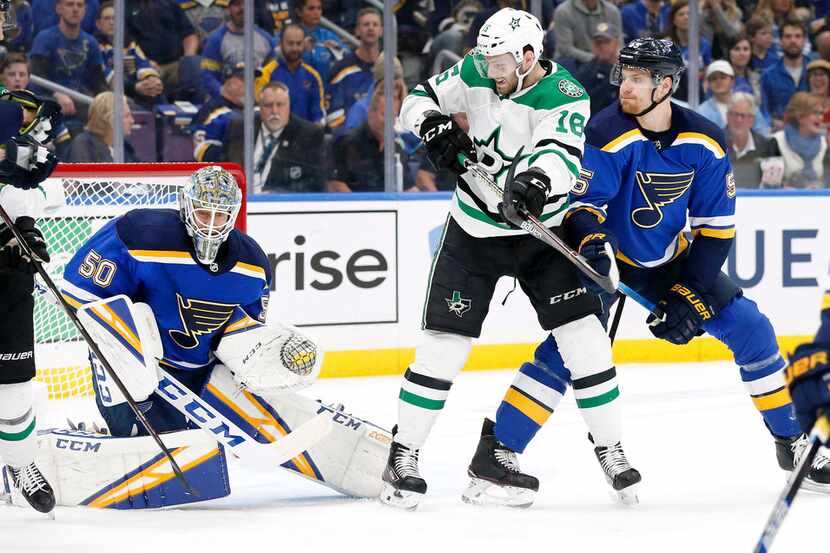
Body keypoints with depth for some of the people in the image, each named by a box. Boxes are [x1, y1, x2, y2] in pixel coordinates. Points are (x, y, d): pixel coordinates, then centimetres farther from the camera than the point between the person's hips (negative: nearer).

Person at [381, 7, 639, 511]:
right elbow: (419, 99, 4)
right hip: (474, 230, 2)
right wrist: (434, 125, -19)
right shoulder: (478, 73, -8)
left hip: (539, 232, -2)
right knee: (443, 345, -4)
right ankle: (403, 459, 4)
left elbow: (560, 155, -39)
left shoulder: (566, 98, -21)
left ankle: (610, 450, 4)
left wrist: (535, 182, -60)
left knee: (583, 334, -9)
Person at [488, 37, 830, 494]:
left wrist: (688, 295, -15)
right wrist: (590, 244, -44)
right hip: (606, 256, -4)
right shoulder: (608, 135, -23)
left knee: (751, 330, -1)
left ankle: (793, 443, 15)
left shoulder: (704, 143, -13)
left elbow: (716, 227, -8)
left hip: (669, 259, 4)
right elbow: (583, 204, -22)